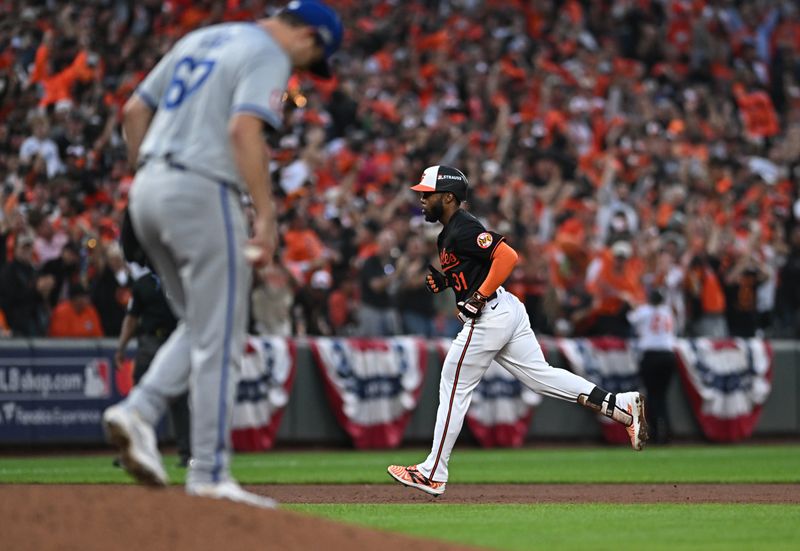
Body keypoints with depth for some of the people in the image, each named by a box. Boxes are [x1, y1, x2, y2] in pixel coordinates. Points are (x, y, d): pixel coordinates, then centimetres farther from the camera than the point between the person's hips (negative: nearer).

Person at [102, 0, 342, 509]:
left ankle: (140, 410, -1)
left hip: (148, 191, 8)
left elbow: (134, 110, 20)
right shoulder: (270, 55, -6)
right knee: (219, 339, -3)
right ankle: (210, 474, -2)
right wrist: (266, 215, -23)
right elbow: (243, 129, -21)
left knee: (200, 328, 19)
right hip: (202, 192, -8)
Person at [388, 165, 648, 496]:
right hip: (507, 309, 10)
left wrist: (480, 295, -22)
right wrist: (444, 281, 9)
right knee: (540, 376, 7)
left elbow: (507, 256, -25)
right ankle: (622, 406, -1)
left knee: (453, 389, -1)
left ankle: (433, 475, 5)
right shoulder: (449, 232, 17)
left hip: (487, 317, -10)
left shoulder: (463, 230, -15)